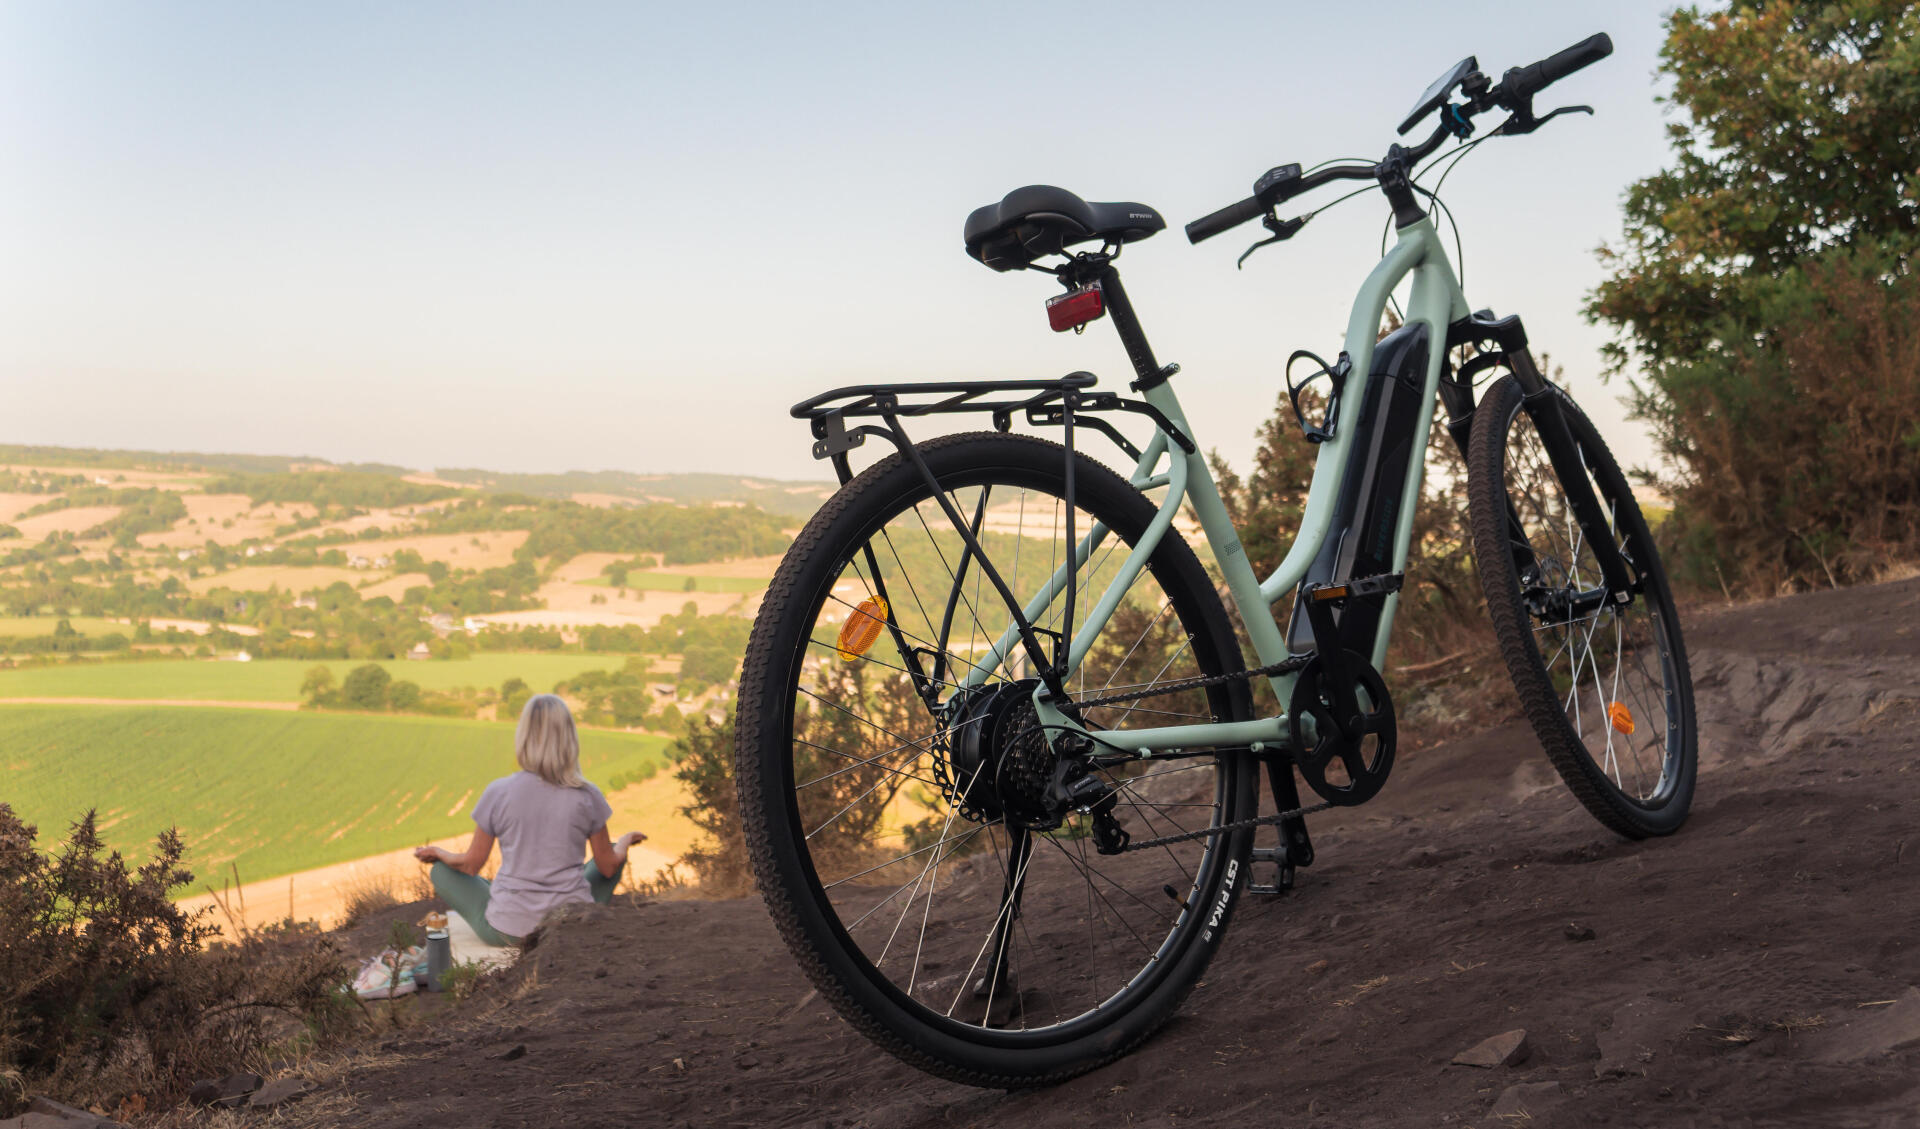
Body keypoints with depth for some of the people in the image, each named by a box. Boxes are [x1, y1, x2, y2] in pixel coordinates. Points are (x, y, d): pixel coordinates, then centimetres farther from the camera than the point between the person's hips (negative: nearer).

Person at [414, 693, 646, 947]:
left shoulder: (498, 792, -9)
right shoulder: (587, 796, -7)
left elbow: (471, 865, 1)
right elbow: (609, 867, 3)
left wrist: (438, 852, 22)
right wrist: (624, 842, 24)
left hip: (508, 931, -1)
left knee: (441, 870, 22)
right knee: (616, 855, 27)